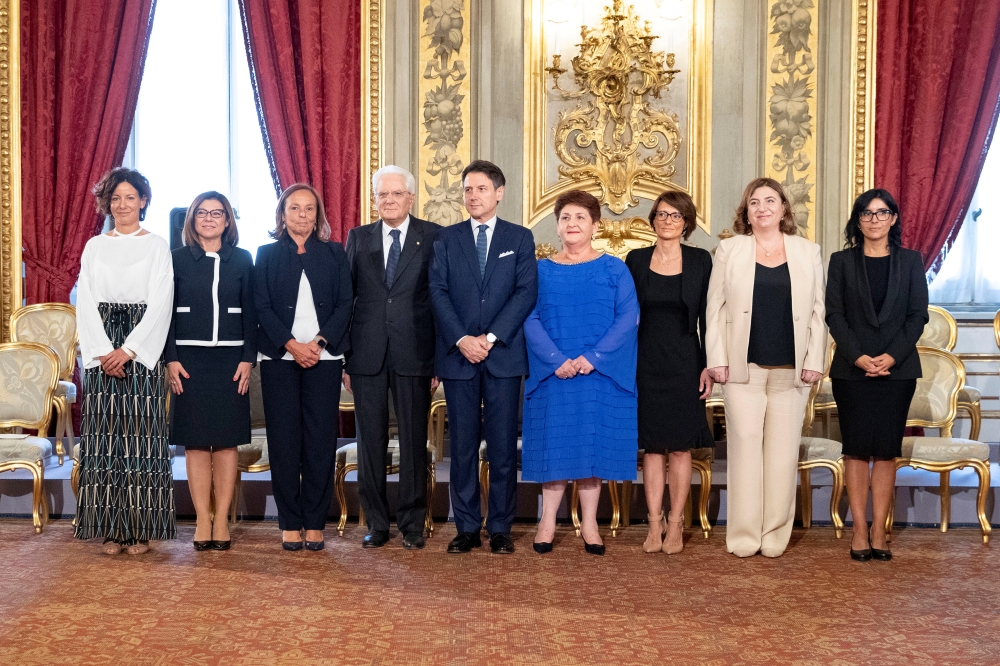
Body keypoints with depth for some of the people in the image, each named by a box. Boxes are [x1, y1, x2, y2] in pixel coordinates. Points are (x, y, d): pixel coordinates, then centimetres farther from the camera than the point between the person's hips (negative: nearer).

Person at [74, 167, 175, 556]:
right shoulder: (94, 247, 13)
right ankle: (110, 528, 5)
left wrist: (129, 350, -14)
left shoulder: (157, 246, 5)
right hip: (101, 355, 3)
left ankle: (141, 529, 2)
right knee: (104, 435, 0)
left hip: (143, 355, -2)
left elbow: (160, 304, -4)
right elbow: (86, 303, 5)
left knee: (141, 435, -3)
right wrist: (103, 352, -8)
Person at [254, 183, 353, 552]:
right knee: (284, 439, -1)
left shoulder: (334, 254, 11)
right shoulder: (267, 254, 9)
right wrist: (291, 345, -11)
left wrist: (318, 342, -10)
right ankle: (290, 523, 7)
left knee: (321, 439, -2)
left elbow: (345, 303, 4)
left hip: (324, 356, 0)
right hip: (280, 357, 0)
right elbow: (261, 306, 1)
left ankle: (315, 523, 6)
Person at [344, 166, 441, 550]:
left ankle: (412, 523, 15)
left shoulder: (432, 237, 3)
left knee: (414, 440, 4)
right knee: (370, 440, 6)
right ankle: (376, 523, 17)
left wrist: (440, 358, -4)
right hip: (367, 355, 2)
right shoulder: (358, 238, 11)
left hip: (413, 355, -2)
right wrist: (341, 358, 4)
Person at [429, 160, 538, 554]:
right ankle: (467, 528, 12)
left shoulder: (520, 238, 8)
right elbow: (438, 292, 1)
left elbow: (526, 292, -2)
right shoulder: (446, 239, 10)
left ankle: (500, 528, 10)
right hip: (458, 355, 1)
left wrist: (490, 337, -12)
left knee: (503, 445, 1)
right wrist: (462, 339, -12)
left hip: (503, 355, -1)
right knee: (462, 445, 4)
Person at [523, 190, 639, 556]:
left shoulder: (614, 269, 4)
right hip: (552, 373, 1)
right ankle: (548, 521, 12)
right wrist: (556, 360, -15)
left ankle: (589, 523, 12)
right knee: (554, 444, 3)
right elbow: (531, 320, -1)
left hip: (601, 374, 0)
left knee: (593, 444, 3)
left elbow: (628, 317, -5)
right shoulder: (541, 271, 7)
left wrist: (592, 357, -15)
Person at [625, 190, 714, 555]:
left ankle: (675, 525, 10)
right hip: (646, 363, 1)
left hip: (684, 362, -1)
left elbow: (707, 316, 2)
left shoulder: (700, 260, 2)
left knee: (681, 446, 2)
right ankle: (655, 524, 11)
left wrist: (709, 366, -4)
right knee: (652, 445, 4)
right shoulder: (636, 259, 5)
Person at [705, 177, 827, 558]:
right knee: (746, 446, -2)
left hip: (791, 370, 1)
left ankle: (775, 534, 11)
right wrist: (717, 360, -4)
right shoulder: (729, 250, 8)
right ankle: (744, 536, 6)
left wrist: (814, 362, 0)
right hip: (744, 368, -1)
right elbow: (715, 308, 5)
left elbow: (818, 312, 8)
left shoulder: (808, 253, 11)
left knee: (783, 451, 2)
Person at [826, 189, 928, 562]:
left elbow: (918, 315, 2)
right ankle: (860, 532, 5)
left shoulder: (910, 262, 7)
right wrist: (858, 356, -13)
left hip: (897, 369, 1)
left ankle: (878, 532, 6)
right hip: (851, 369, 0)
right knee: (857, 449, 0)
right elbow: (834, 314, 0)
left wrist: (892, 356, -11)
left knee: (886, 450, 2)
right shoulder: (842, 262, 5)